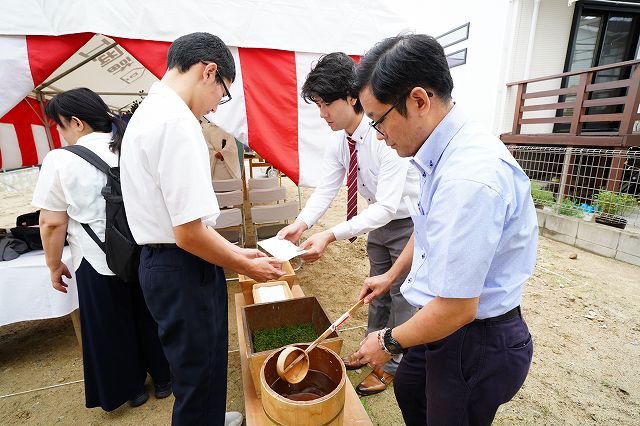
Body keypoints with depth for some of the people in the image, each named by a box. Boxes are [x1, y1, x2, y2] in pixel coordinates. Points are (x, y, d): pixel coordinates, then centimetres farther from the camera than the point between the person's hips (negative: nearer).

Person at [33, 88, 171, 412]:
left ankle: (131, 389, 35)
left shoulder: (61, 160, -11)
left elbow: (52, 223, -9)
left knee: (112, 329, 17)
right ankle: (162, 379, 36)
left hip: (98, 263, -3)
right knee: (149, 319, 19)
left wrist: (55, 266, 5)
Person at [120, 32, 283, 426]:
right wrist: (246, 267, -9)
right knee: (198, 370, 13)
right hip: (184, 268, -10)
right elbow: (189, 232, -25)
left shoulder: (149, 112, 11)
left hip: (162, 261, 10)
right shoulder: (177, 121, -21)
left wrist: (234, 250, 12)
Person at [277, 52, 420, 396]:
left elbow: (386, 207, -36)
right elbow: (325, 189, -11)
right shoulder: (339, 144, -9)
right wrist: (301, 223, -29)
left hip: (406, 223, -7)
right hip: (379, 222, 7)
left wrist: (330, 235, -42)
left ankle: (393, 364, 34)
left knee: (402, 296, 9)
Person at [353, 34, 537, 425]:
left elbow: (455, 309, -29)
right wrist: (391, 275, 20)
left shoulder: (469, 177, -34)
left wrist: (389, 342, -12)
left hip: (477, 342, -8)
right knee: (409, 389, 28)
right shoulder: (447, 152, -3)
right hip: (450, 324, 9)